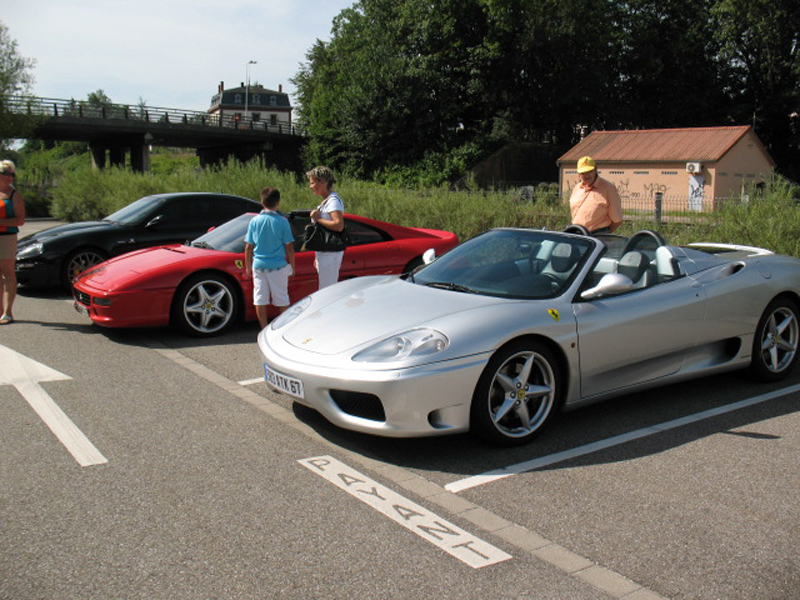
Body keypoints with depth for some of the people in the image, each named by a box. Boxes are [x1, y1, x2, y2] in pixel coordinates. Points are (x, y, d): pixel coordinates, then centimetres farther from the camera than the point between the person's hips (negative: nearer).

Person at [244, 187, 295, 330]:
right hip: (278, 266, -2)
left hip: (258, 265, 2)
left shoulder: (254, 221, 0)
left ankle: (264, 329, 10)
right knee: (281, 299, 8)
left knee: (260, 299, 7)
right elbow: (289, 248, -6)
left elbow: (248, 247, 3)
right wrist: (292, 266, 5)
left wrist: (248, 266, 14)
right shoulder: (282, 221, -8)